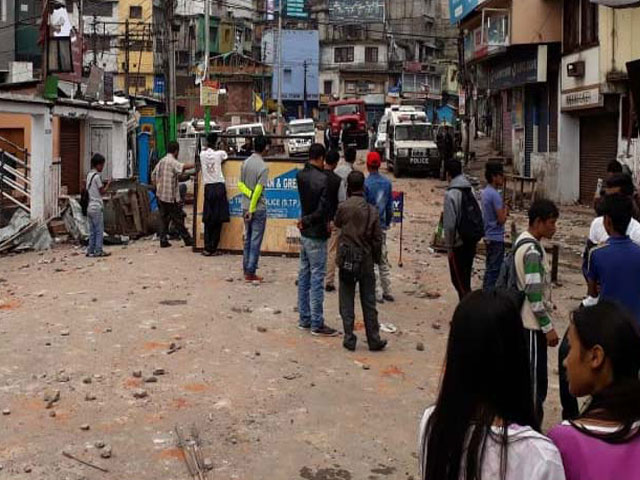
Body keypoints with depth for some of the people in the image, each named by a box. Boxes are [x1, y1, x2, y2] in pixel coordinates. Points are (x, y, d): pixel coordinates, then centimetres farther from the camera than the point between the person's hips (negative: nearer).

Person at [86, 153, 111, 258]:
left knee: (92, 231, 10)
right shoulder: (97, 176, -12)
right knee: (99, 230, -3)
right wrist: (108, 184, 3)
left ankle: (91, 250, 10)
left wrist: (103, 185, 14)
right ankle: (98, 251, -3)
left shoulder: (89, 175, 13)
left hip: (90, 207, 8)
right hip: (97, 207, -8)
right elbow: (102, 191, -9)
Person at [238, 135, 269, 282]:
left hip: (245, 207, 6)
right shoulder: (263, 167, -16)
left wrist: (250, 195, 1)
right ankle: (251, 273, 1)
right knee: (256, 241, 0)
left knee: (247, 239, 15)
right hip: (258, 208, -6)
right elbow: (258, 190, -19)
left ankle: (246, 269, 19)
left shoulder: (245, 163, 4)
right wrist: (252, 210, -15)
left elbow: (240, 185, 5)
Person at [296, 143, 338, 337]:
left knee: (304, 277, 14)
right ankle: (317, 324, 4)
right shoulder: (322, 179, -20)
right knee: (317, 280, -2)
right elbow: (322, 210, -21)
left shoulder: (301, 176, 4)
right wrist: (307, 221, -9)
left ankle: (304, 319, 23)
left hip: (305, 234, 8)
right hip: (316, 236, -8)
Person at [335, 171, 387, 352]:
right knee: (369, 302, 9)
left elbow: (337, 224, 11)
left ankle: (349, 339, 8)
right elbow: (377, 238, -1)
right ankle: (374, 340, 14)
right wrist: (377, 258, 11)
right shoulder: (372, 210, -5)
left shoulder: (343, 207, -9)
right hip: (366, 260, 2)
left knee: (347, 301, 7)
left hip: (347, 259, -2)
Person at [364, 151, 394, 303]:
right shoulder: (387, 183, 4)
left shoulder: (365, 183, -14)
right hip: (382, 227, 6)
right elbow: (390, 207, 10)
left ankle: (377, 293, -1)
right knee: (384, 259, 15)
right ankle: (387, 292, 18)